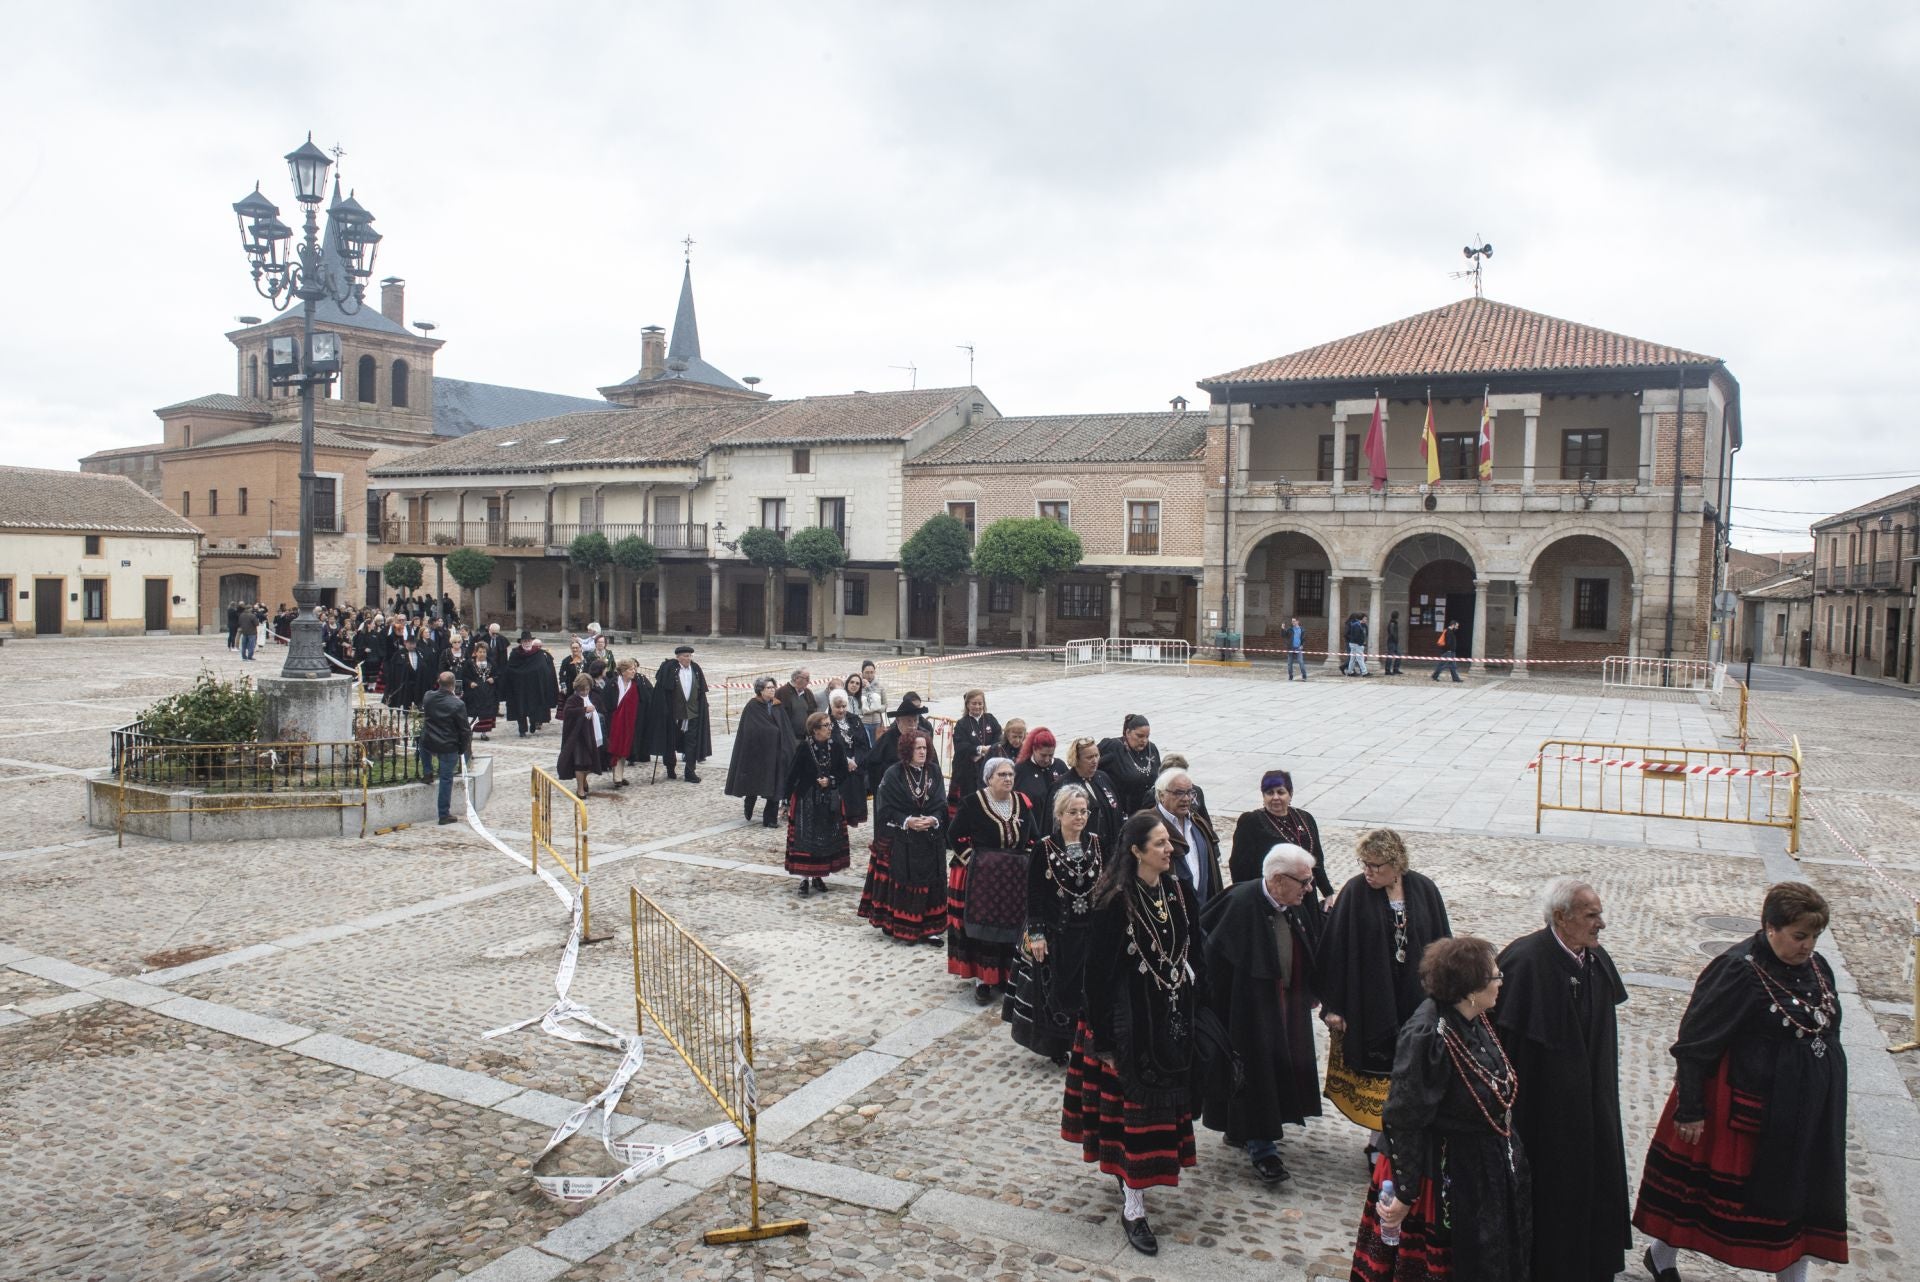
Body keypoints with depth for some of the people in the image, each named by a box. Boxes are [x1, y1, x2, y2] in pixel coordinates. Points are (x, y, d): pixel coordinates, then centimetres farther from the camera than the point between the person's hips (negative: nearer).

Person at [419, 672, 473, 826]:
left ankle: (427, 772, 40)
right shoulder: (458, 705, -21)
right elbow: (464, 730, -13)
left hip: (427, 743, 4)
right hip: (448, 747, -4)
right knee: (446, 779, 6)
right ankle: (444, 814, 13)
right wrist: (464, 749, 2)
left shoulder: (428, 696, -9)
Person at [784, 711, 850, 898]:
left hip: (829, 802, 4)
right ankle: (804, 879, 3)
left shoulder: (835, 747, -2)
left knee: (827, 838, 9)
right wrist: (787, 801, -8)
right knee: (805, 839, -4)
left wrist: (830, 781, -14)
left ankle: (818, 876, 22)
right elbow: (792, 774, -9)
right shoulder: (804, 747, -13)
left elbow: (843, 772, 5)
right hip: (806, 800, -4)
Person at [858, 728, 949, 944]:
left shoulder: (934, 772, 4)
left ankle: (928, 928, 11)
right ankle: (897, 926, 12)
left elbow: (941, 804, 3)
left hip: (930, 840, 3)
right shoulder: (894, 774, -6)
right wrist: (907, 821, -19)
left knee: (929, 882, 4)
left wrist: (933, 819, -17)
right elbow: (885, 809, -8)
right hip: (900, 840, -3)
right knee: (900, 882, 1)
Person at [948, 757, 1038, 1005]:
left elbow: (1033, 838, 14)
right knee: (982, 927, -3)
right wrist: (973, 860, -7)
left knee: (1013, 927, 7)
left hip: (1017, 879, 4)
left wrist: (1026, 862, 4)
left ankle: (1008, 975, 22)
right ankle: (982, 979, 6)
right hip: (981, 877, -4)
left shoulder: (1022, 803, 4)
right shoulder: (973, 803, -9)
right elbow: (954, 836, -3)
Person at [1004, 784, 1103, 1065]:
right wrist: (1036, 934, -10)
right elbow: (1033, 894, -7)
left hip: (1091, 931, 3)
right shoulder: (1044, 848, -9)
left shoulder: (1097, 844, 0)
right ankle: (1057, 1047, 22)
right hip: (1055, 933, -2)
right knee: (1055, 988, 5)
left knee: (1087, 988, 6)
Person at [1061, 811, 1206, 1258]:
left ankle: (1131, 1175, 38)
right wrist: (1104, 1038, -13)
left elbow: (1195, 953, 8)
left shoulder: (1178, 892, 0)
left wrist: (1195, 1009, 4)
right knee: (1136, 1106, 1)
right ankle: (1132, 1209, 12)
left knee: (1164, 1101, 17)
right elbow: (1099, 970, -15)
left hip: (1173, 1019, 6)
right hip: (1131, 1020, -6)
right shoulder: (1115, 901, -18)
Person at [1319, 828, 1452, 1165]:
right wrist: (1332, 1005, -8)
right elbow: (1334, 949, -8)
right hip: (1370, 1003, -2)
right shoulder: (1354, 893, -11)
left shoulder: (1423, 890, -4)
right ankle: (1379, 1140, 23)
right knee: (1378, 1074, 6)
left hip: (1417, 1000, 2)